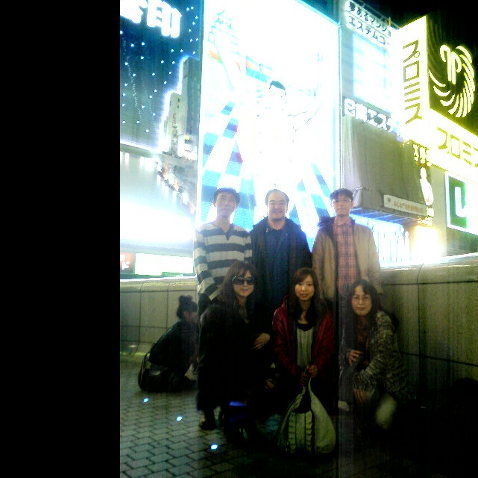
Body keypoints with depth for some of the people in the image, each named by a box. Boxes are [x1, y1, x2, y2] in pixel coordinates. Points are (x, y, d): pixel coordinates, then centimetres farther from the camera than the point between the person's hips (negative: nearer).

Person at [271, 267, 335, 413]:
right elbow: (279, 348, -4)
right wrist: (296, 372, -12)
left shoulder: (324, 315, 2)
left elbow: (327, 347, 2)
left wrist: (317, 367, -15)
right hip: (289, 378, -1)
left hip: (318, 377, 1)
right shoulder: (281, 314, -3)